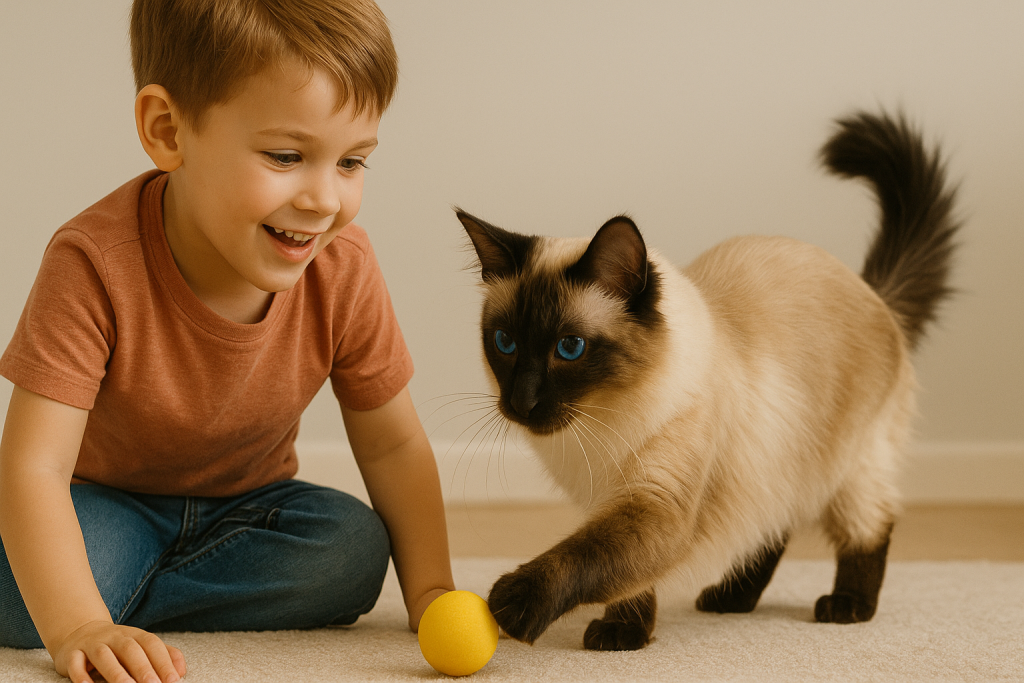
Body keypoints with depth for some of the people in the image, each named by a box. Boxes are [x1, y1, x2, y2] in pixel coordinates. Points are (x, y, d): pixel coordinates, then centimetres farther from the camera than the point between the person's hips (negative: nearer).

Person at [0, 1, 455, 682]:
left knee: (355, 551, -25)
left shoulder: (344, 270, -20)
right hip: (108, 499, -4)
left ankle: (120, 602, -13)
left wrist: (430, 591, -19)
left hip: (247, 499, 4)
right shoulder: (96, 265, -32)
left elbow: (392, 446, -7)